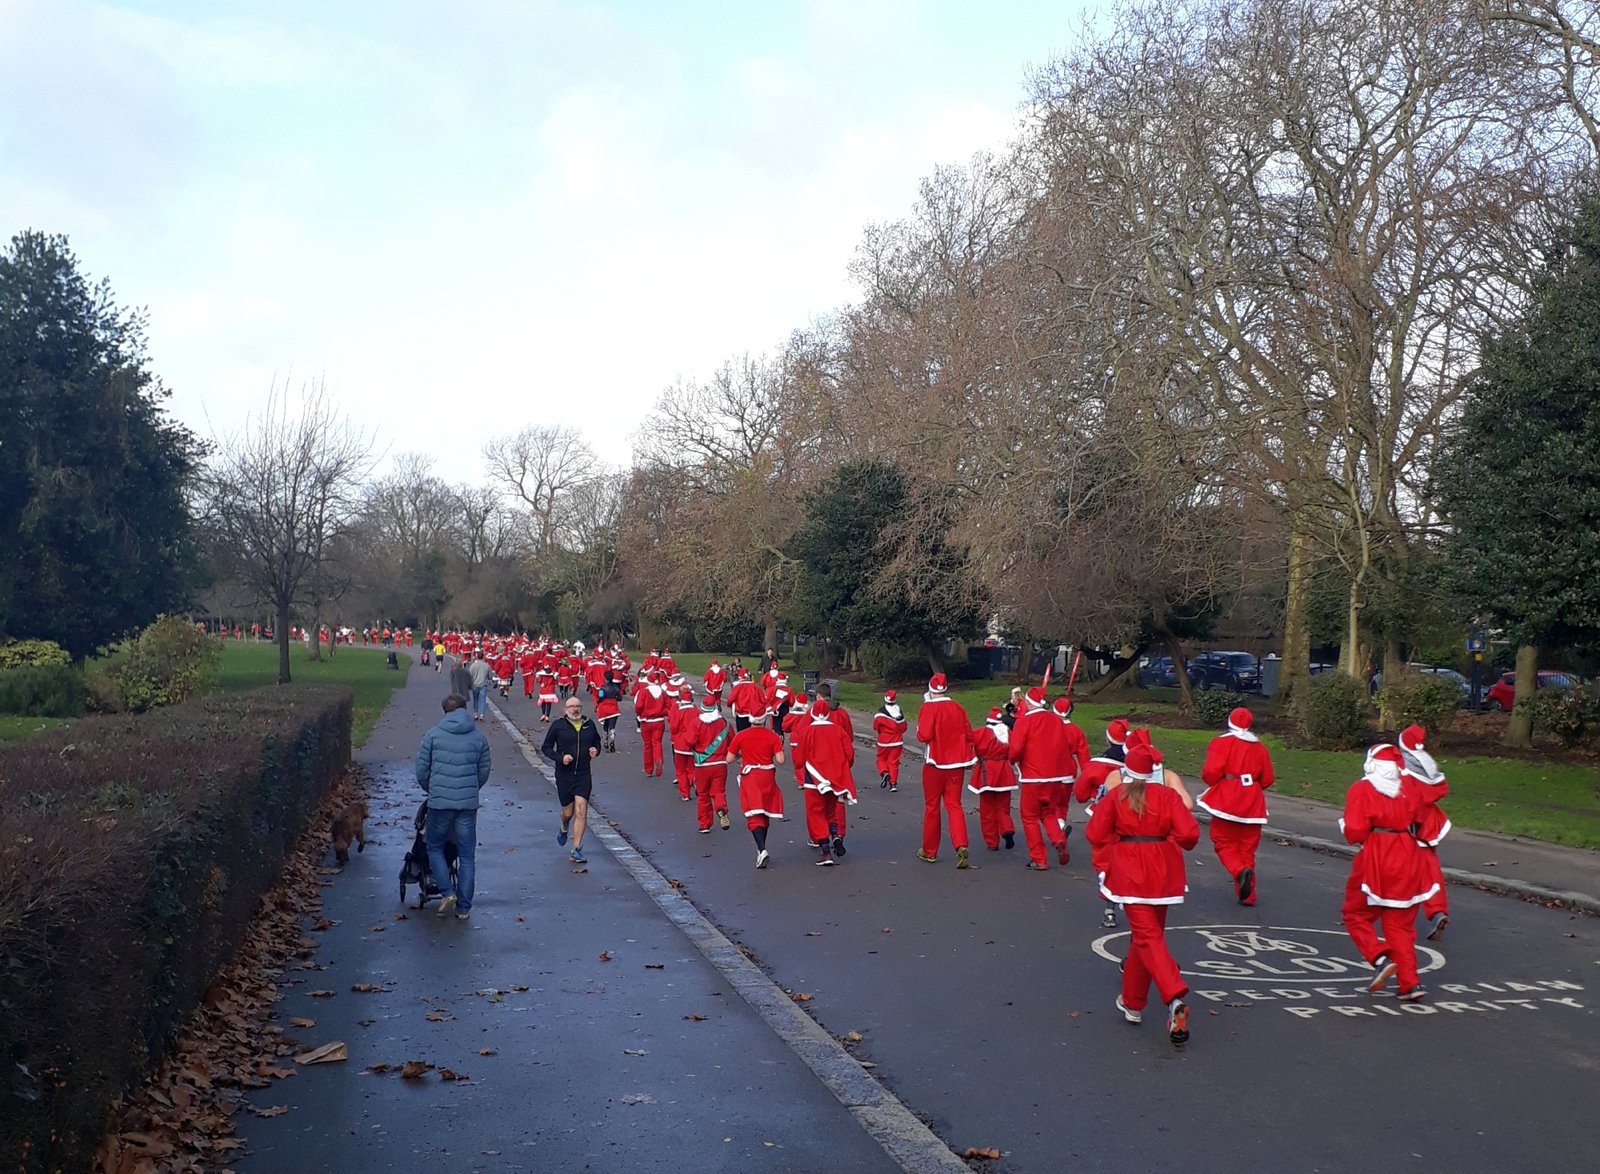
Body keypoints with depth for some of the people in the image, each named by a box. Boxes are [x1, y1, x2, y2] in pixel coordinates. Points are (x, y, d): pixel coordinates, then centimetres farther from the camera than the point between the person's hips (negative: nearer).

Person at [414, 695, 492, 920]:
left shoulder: (433, 735, -1)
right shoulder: (479, 737, 4)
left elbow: (421, 770, 3)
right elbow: (484, 773, 10)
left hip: (439, 802, -2)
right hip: (468, 804, 2)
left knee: (435, 848, 17)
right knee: (466, 856, 8)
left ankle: (447, 892, 0)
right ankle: (463, 907, 11)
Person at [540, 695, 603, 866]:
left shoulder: (589, 725, 5)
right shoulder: (558, 726, -4)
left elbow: (597, 741, 22)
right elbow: (546, 748, 0)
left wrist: (596, 751, -1)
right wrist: (560, 758, -16)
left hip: (583, 775, 1)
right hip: (564, 775, -1)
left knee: (581, 811, -8)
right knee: (568, 812, 10)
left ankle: (576, 850, -1)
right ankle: (564, 829, 47)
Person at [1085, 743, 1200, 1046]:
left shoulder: (1116, 795, -3)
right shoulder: (1167, 795, -1)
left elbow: (1096, 835, -5)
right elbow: (1189, 833, -10)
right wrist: (1169, 843, 10)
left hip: (1130, 873, -3)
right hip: (1162, 874, 3)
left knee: (1147, 936, -5)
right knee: (1146, 933, 17)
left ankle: (1175, 998, -25)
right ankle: (1133, 1003, 26)